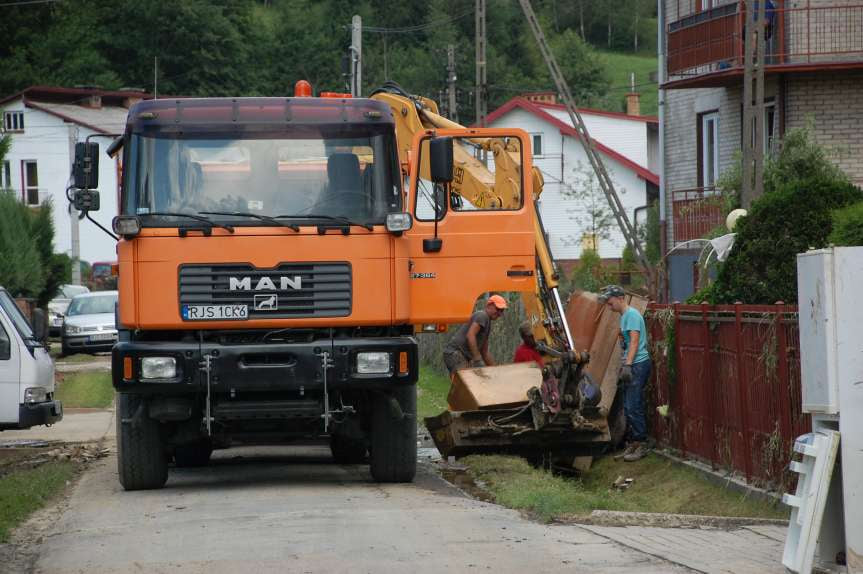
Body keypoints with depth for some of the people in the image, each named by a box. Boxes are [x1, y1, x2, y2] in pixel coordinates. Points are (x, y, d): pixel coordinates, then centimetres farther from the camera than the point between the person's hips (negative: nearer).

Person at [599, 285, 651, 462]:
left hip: (638, 365, -10)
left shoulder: (632, 315, -12)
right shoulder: (624, 316, 18)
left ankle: (641, 445, -6)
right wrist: (624, 366, 20)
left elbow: (634, 341, -19)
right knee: (628, 408, 12)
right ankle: (632, 443, 18)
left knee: (634, 407, -10)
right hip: (631, 366, 10)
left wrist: (628, 365, -23)